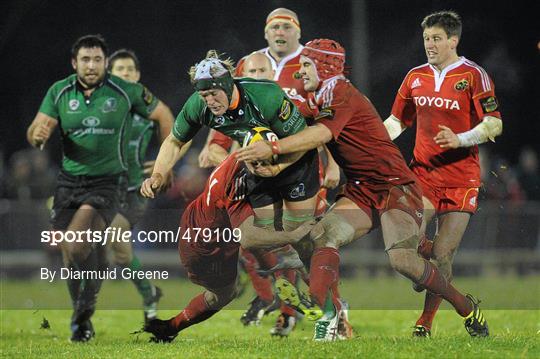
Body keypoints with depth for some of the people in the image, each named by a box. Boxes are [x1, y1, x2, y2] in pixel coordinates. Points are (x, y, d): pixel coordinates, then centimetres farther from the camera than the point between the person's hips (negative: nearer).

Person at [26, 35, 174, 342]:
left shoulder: (125, 91, -7)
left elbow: (162, 114, 8)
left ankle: (85, 306, -2)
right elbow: (35, 133, -5)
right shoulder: (59, 92, -1)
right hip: (69, 182, 4)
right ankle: (81, 320, 28)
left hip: (108, 182, -4)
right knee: (71, 258, 7)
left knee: (76, 245, -24)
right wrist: (38, 135, -30)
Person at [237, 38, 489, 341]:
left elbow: (321, 135, -28)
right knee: (323, 234, -17)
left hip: (396, 187, -8)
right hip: (361, 191, 8)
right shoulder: (318, 100, 14)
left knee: (401, 259, -22)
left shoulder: (343, 94, -15)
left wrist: (273, 148, -32)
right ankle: (327, 313, -27)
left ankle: (467, 307, -2)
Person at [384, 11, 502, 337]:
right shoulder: (416, 77, 12)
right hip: (423, 173, 4)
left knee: (442, 256, -9)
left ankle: (426, 322, 6)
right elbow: (397, 121, 22)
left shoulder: (473, 75, -4)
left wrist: (459, 139, -23)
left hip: (461, 180, -4)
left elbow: (494, 125, -9)